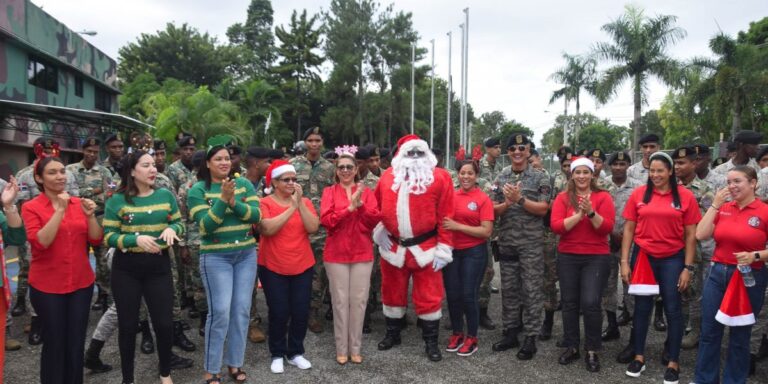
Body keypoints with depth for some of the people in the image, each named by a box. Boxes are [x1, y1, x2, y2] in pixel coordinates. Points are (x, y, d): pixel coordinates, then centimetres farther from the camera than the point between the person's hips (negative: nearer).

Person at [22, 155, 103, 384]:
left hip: (81, 283, 3)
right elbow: (40, 242, -19)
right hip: (47, 286, -3)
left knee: (76, 343, 10)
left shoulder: (78, 203, 5)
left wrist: (90, 215, -16)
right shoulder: (31, 207, -5)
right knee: (54, 344, 5)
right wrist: (60, 210, -23)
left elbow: (96, 240, 0)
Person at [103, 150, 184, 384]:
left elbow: (179, 224, 9)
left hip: (159, 266, 2)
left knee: (164, 323, 4)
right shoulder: (117, 200, -6)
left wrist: (171, 229, -14)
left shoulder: (165, 195, 2)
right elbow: (108, 237, -9)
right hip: (126, 269, -2)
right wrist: (136, 239, -24)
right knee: (128, 325, 9)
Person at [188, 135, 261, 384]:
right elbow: (206, 226, -14)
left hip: (246, 254, 4)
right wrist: (223, 199, -22)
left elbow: (257, 216, -6)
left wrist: (234, 203, -20)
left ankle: (235, 363, 23)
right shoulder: (198, 191, -4)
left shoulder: (244, 184, 4)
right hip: (216, 257, -3)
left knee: (242, 310, 7)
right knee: (220, 312, -6)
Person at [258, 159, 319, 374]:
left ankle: (296, 352, 23)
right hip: (273, 268, -3)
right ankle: (277, 354, 19)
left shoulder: (305, 202, 4)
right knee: (279, 312, 1)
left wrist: (300, 204, -18)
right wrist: (291, 207, -22)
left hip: (303, 267, 3)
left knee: (301, 311, 6)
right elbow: (267, 229, -22)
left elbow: (313, 228, -10)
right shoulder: (265, 203, -5)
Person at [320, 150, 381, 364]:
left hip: (362, 254, 1)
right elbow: (326, 220, -11)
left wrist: (360, 205, -19)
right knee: (340, 301, 3)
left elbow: (375, 220, -4)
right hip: (336, 254, -1)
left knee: (359, 300, 5)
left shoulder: (366, 191, 5)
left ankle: (355, 348, 16)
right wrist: (350, 207, -19)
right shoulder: (330, 192, 2)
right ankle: (341, 349, 14)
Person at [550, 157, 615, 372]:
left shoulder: (603, 197, -1)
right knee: (569, 303, 8)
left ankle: (592, 351, 7)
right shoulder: (563, 198, 3)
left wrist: (591, 212, -24)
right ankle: (572, 347, 22)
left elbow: (607, 228, -10)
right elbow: (555, 226, -10)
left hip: (597, 257, -2)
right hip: (567, 257, 2)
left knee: (591, 303, -8)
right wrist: (579, 215, -20)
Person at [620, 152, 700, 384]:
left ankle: (673, 362, 20)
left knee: (673, 310, 6)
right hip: (643, 257, 1)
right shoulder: (638, 195, -1)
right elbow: (629, 229, 3)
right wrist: (624, 262, -1)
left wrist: (688, 267, -4)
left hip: (672, 260, -1)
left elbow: (691, 235, -1)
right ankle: (639, 357, 25)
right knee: (642, 308, 11)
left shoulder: (685, 197, -4)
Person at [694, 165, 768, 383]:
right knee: (709, 331, 10)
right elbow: (701, 235, -5)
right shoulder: (723, 209, 4)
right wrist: (715, 205, -6)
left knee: (740, 336, 10)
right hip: (717, 274, 4)